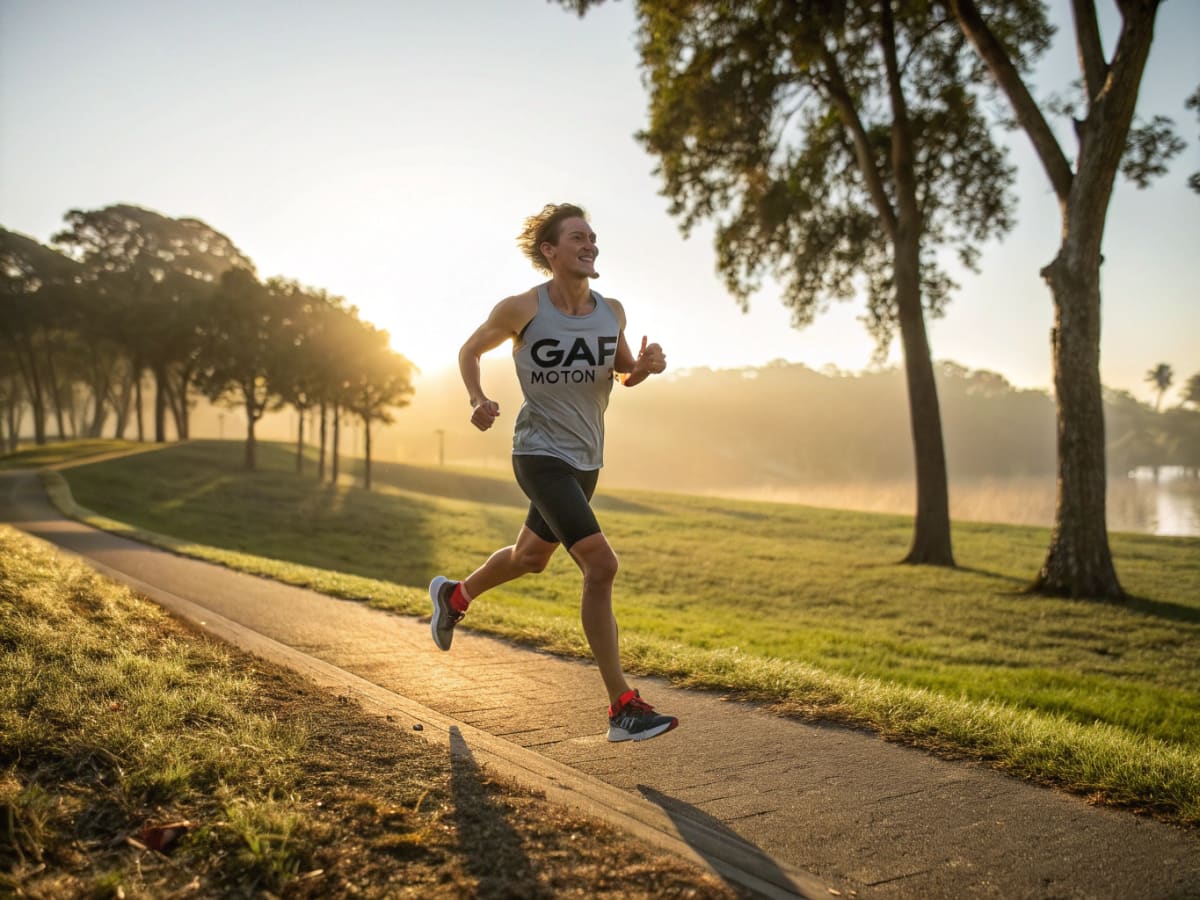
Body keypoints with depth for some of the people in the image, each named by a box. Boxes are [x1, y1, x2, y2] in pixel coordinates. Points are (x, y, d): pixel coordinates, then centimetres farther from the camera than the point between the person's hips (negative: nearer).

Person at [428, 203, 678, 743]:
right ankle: (623, 709, -15)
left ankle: (453, 596, 56)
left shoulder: (611, 312, 2)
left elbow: (624, 375, 15)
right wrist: (478, 401, -14)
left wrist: (646, 365, -9)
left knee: (531, 558, 25)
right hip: (540, 453, -7)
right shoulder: (523, 309, -11)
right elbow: (471, 350, 4)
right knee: (600, 564, -21)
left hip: (586, 459, 7)